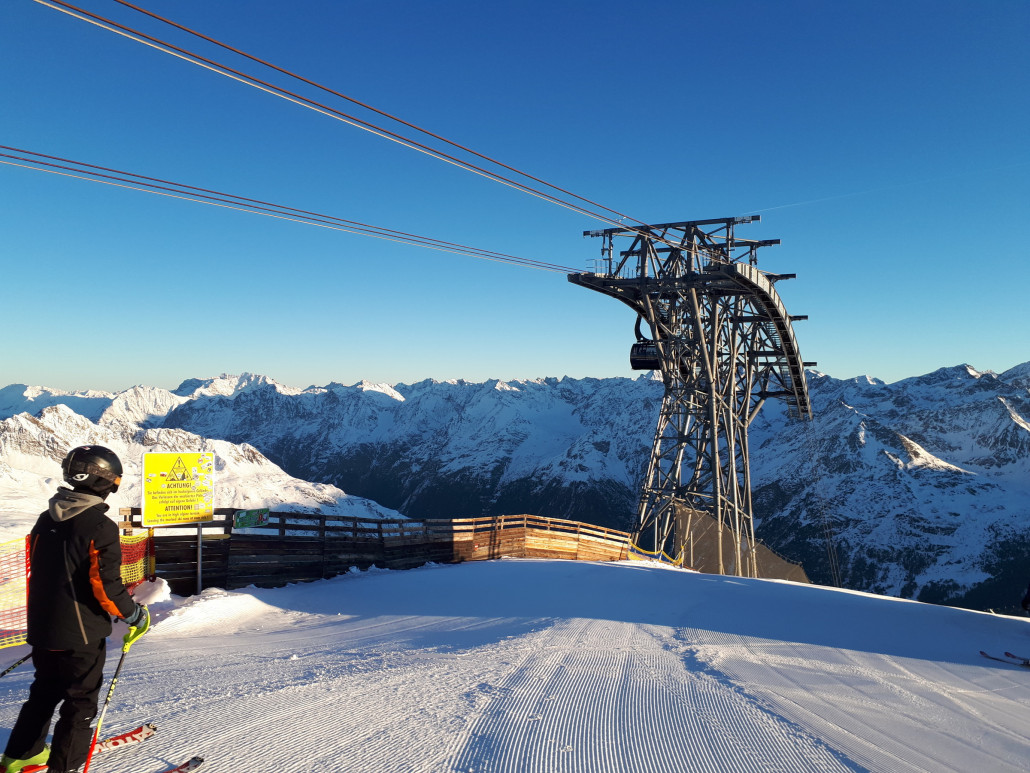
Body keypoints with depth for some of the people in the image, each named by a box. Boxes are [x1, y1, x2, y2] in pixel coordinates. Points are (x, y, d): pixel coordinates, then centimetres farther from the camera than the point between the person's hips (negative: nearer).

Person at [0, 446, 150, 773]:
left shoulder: (46, 519, 3)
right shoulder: (100, 526, -22)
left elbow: (38, 571, 13)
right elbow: (106, 586, -23)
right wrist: (135, 615, -8)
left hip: (42, 627, 8)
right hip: (81, 634, -8)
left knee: (45, 691, 26)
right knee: (81, 703, 7)